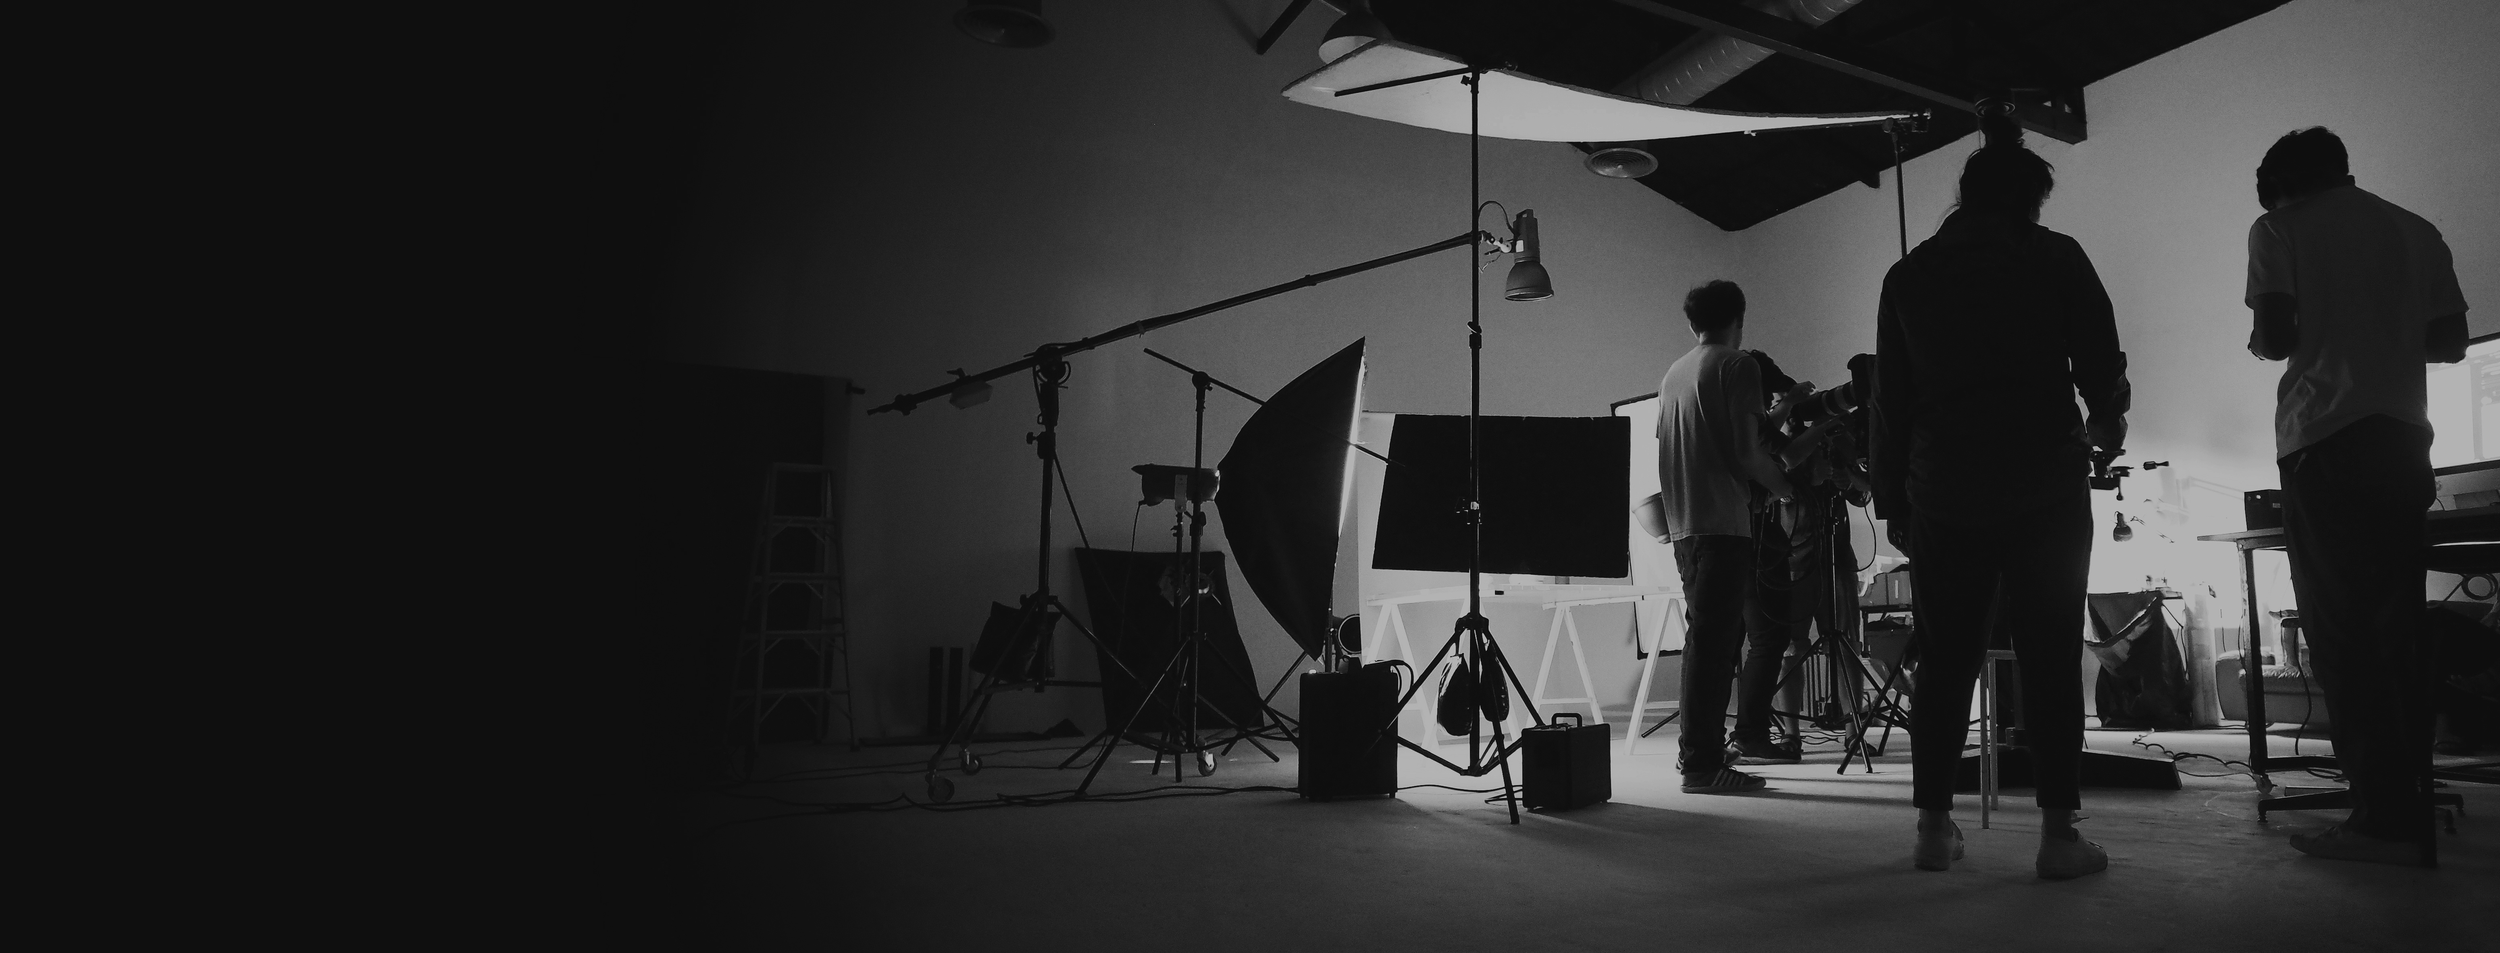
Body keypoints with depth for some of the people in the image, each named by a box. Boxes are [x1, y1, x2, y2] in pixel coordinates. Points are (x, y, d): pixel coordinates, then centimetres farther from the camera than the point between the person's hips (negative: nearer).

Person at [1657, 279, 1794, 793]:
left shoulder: (1673, 373, 16)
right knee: (1714, 640, -7)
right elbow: (1746, 451, -13)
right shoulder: (1738, 365, -6)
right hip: (1723, 523, -8)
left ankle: (1697, 751, 19)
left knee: (1709, 638, 15)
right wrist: (1783, 486, 5)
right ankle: (1701, 763, -6)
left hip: (1683, 525, 8)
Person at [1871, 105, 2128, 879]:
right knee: (2050, 658, 1)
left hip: (1943, 495, 3)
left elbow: (1889, 400, 7)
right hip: (2044, 487, -2)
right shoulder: (2055, 257, 1)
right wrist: (2106, 423, 22)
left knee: (1945, 660, 7)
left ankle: (1933, 828, 9)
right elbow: (2102, 365, 0)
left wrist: (1891, 501, 11)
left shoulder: (1909, 274, 8)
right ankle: (2058, 835, 0)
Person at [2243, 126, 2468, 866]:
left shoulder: (2278, 228, 2)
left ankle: (2385, 817, -7)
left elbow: (2274, 336, -8)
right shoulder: (2415, 230, 16)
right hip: (2401, 437, 5)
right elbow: (2450, 342, 14)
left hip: (2322, 439, -5)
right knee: (2399, 625, 9)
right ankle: (2413, 812, 9)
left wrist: (2263, 343, 13)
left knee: (2340, 628, -3)